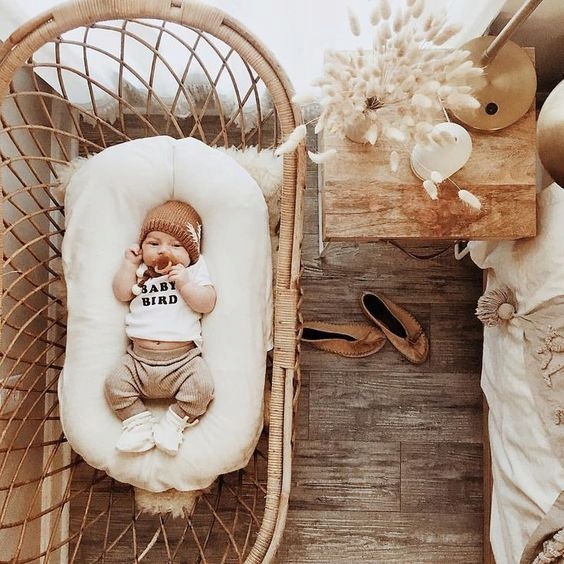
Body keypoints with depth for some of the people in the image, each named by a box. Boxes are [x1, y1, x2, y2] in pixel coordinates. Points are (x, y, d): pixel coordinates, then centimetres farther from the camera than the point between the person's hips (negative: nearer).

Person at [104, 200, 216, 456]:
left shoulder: (194, 272, 5)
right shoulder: (140, 271, 15)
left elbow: (207, 303, -6)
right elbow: (121, 293, 1)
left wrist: (185, 283, -19)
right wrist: (129, 262, 0)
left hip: (183, 358, -3)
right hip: (139, 357, 3)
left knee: (201, 385, -23)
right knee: (115, 384, -14)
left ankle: (174, 423, -2)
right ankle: (140, 423, 2)